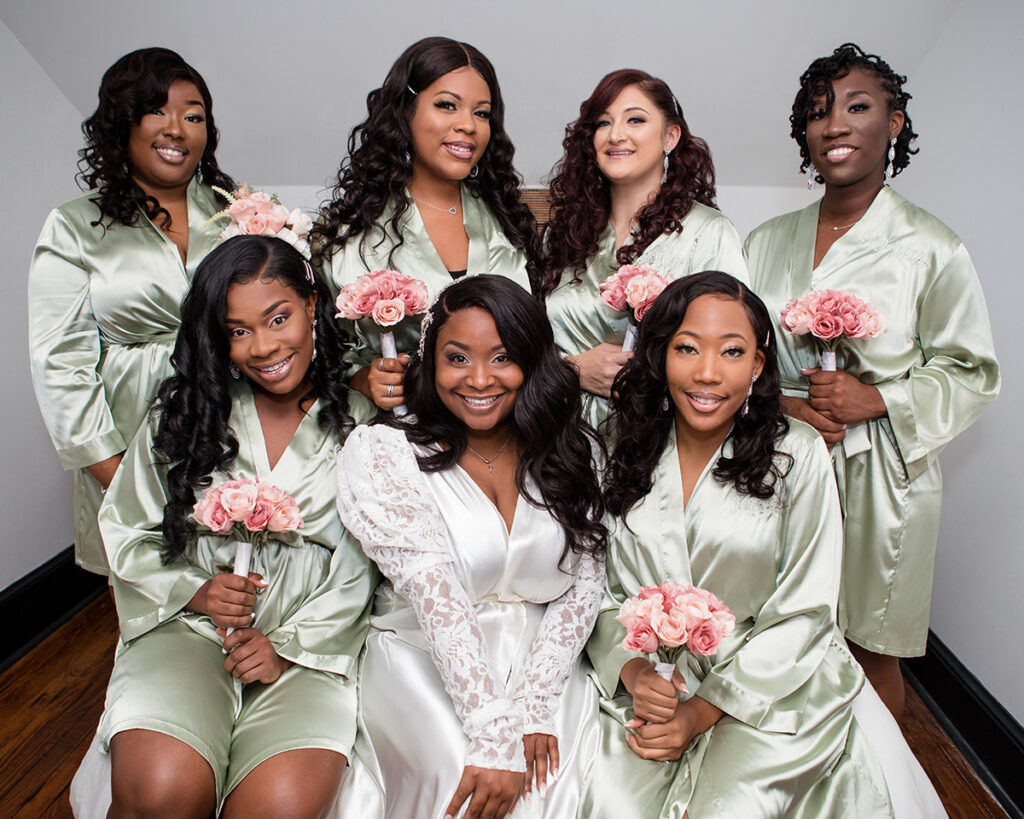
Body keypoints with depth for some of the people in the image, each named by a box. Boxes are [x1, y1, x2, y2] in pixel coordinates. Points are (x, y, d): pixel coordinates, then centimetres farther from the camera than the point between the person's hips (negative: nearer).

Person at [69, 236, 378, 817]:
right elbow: (126, 533, 11)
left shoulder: (362, 422, -1)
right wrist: (193, 591, -5)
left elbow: (363, 570, -2)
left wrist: (291, 647, -10)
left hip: (313, 643, -1)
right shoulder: (186, 414, 6)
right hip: (188, 628, 2)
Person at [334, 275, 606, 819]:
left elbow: (584, 583, -2)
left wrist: (531, 706, -14)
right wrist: (495, 737, -24)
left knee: (556, 774, -20)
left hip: (542, 659, 3)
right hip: (425, 659, -2)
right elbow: (434, 596, -19)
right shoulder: (381, 454, -9)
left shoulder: (571, 449, 1)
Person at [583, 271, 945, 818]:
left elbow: (802, 615, -8)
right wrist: (634, 673, -14)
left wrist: (704, 711, -14)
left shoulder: (798, 457, -10)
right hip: (650, 685, 2)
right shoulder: (627, 456, -1)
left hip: (773, 686, -1)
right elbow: (607, 593, 4)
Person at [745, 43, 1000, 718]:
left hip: (879, 478, -3)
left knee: (871, 649, 12)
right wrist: (780, 403, -12)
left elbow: (971, 372, -1)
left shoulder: (932, 249, -6)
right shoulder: (768, 241, 5)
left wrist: (877, 400, -17)